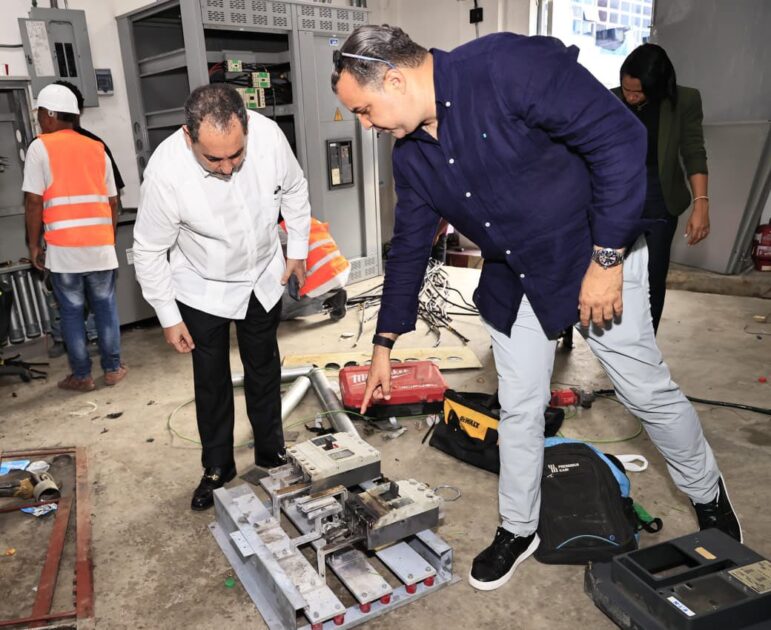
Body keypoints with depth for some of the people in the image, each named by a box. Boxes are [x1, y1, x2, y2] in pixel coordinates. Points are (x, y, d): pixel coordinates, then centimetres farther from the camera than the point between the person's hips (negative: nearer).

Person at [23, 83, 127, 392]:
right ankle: (113, 368, 18)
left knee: (71, 312, 6)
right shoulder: (97, 148, 11)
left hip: (63, 247, -3)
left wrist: (34, 245, 2)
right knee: (106, 307, 12)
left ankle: (82, 376, 13)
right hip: (101, 244, 3)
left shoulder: (40, 147, -2)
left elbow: (33, 201, -6)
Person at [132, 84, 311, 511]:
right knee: (211, 381, 9)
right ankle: (217, 469, 29)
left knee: (264, 370, 16)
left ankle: (271, 452, 36)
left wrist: (297, 251, 4)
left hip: (264, 278, 3)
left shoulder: (268, 134, -25)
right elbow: (149, 251, -16)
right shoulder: (165, 171, -31)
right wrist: (169, 317, -10)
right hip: (203, 290, -2)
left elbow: (294, 191, -3)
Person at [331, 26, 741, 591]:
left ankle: (709, 497, 36)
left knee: (646, 390, 7)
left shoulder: (507, 65, -25)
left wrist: (607, 259, -23)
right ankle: (518, 531, 30)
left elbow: (620, 138, -24)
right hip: (514, 280, 6)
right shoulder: (411, 157, -3)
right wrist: (384, 345, 10)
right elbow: (409, 249, 6)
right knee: (518, 408, 9)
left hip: (596, 257, -5)